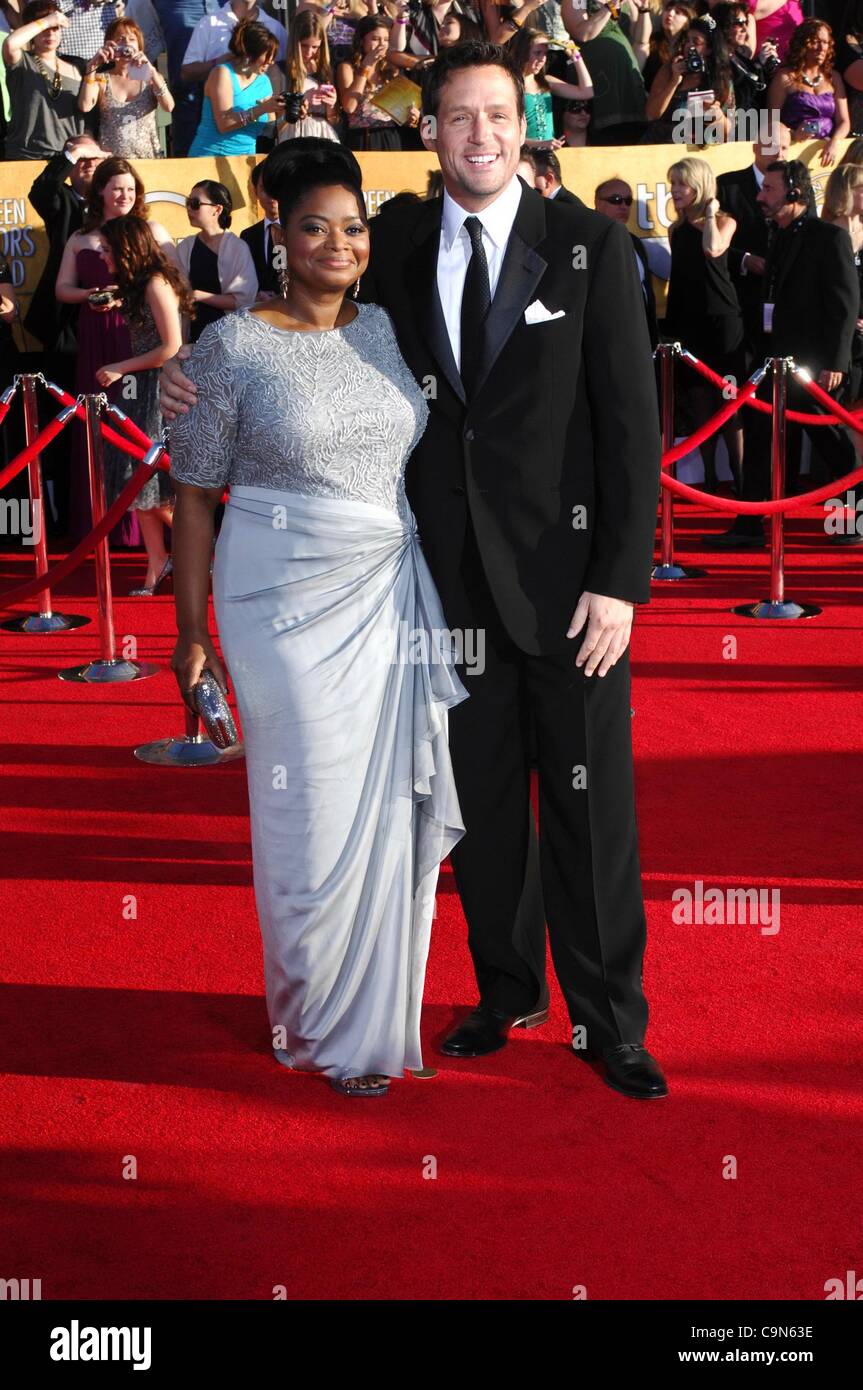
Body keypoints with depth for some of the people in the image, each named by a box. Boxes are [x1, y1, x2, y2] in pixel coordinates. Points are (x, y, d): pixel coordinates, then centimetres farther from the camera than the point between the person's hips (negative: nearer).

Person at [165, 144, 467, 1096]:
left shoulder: (384, 329, 9)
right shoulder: (235, 344, -5)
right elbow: (193, 495, -4)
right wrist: (192, 635, -6)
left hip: (392, 597, 5)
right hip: (288, 604, -4)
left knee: (393, 808, 8)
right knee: (316, 813, 1)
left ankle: (378, 1010, 26)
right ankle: (325, 1027, 20)